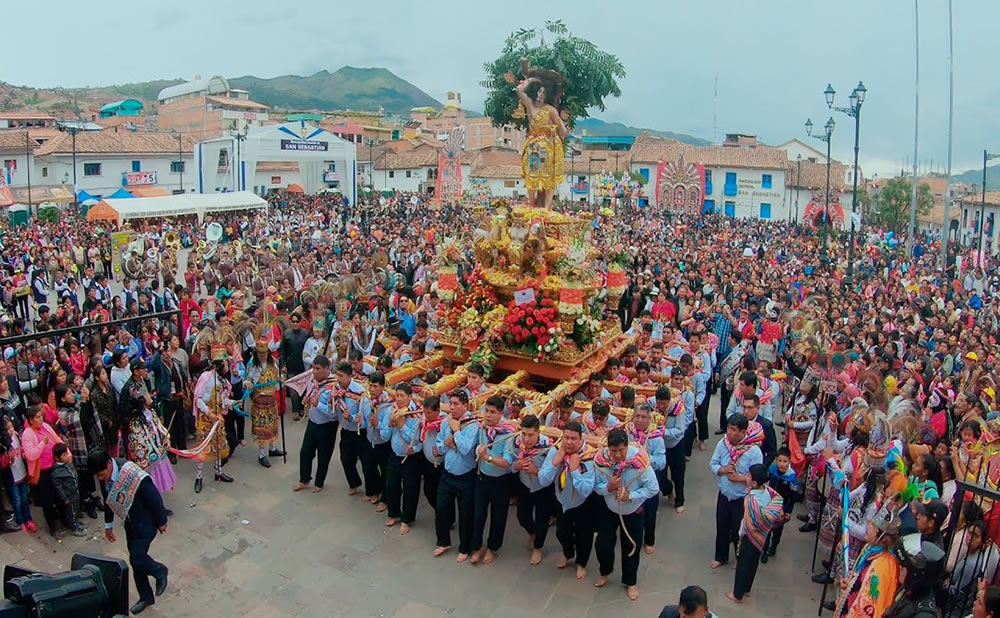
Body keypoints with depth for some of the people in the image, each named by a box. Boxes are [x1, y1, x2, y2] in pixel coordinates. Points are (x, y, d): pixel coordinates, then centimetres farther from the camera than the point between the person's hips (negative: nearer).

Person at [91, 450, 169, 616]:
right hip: (130, 522, 7)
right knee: (136, 560, 15)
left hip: (146, 523, -7)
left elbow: (155, 499, -23)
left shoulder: (136, 477, -35)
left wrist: (161, 522, -11)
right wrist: (108, 525, 16)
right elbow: (109, 501, 6)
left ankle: (159, 571, 24)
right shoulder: (105, 477, -14)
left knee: (136, 559, -9)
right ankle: (146, 597, 34)